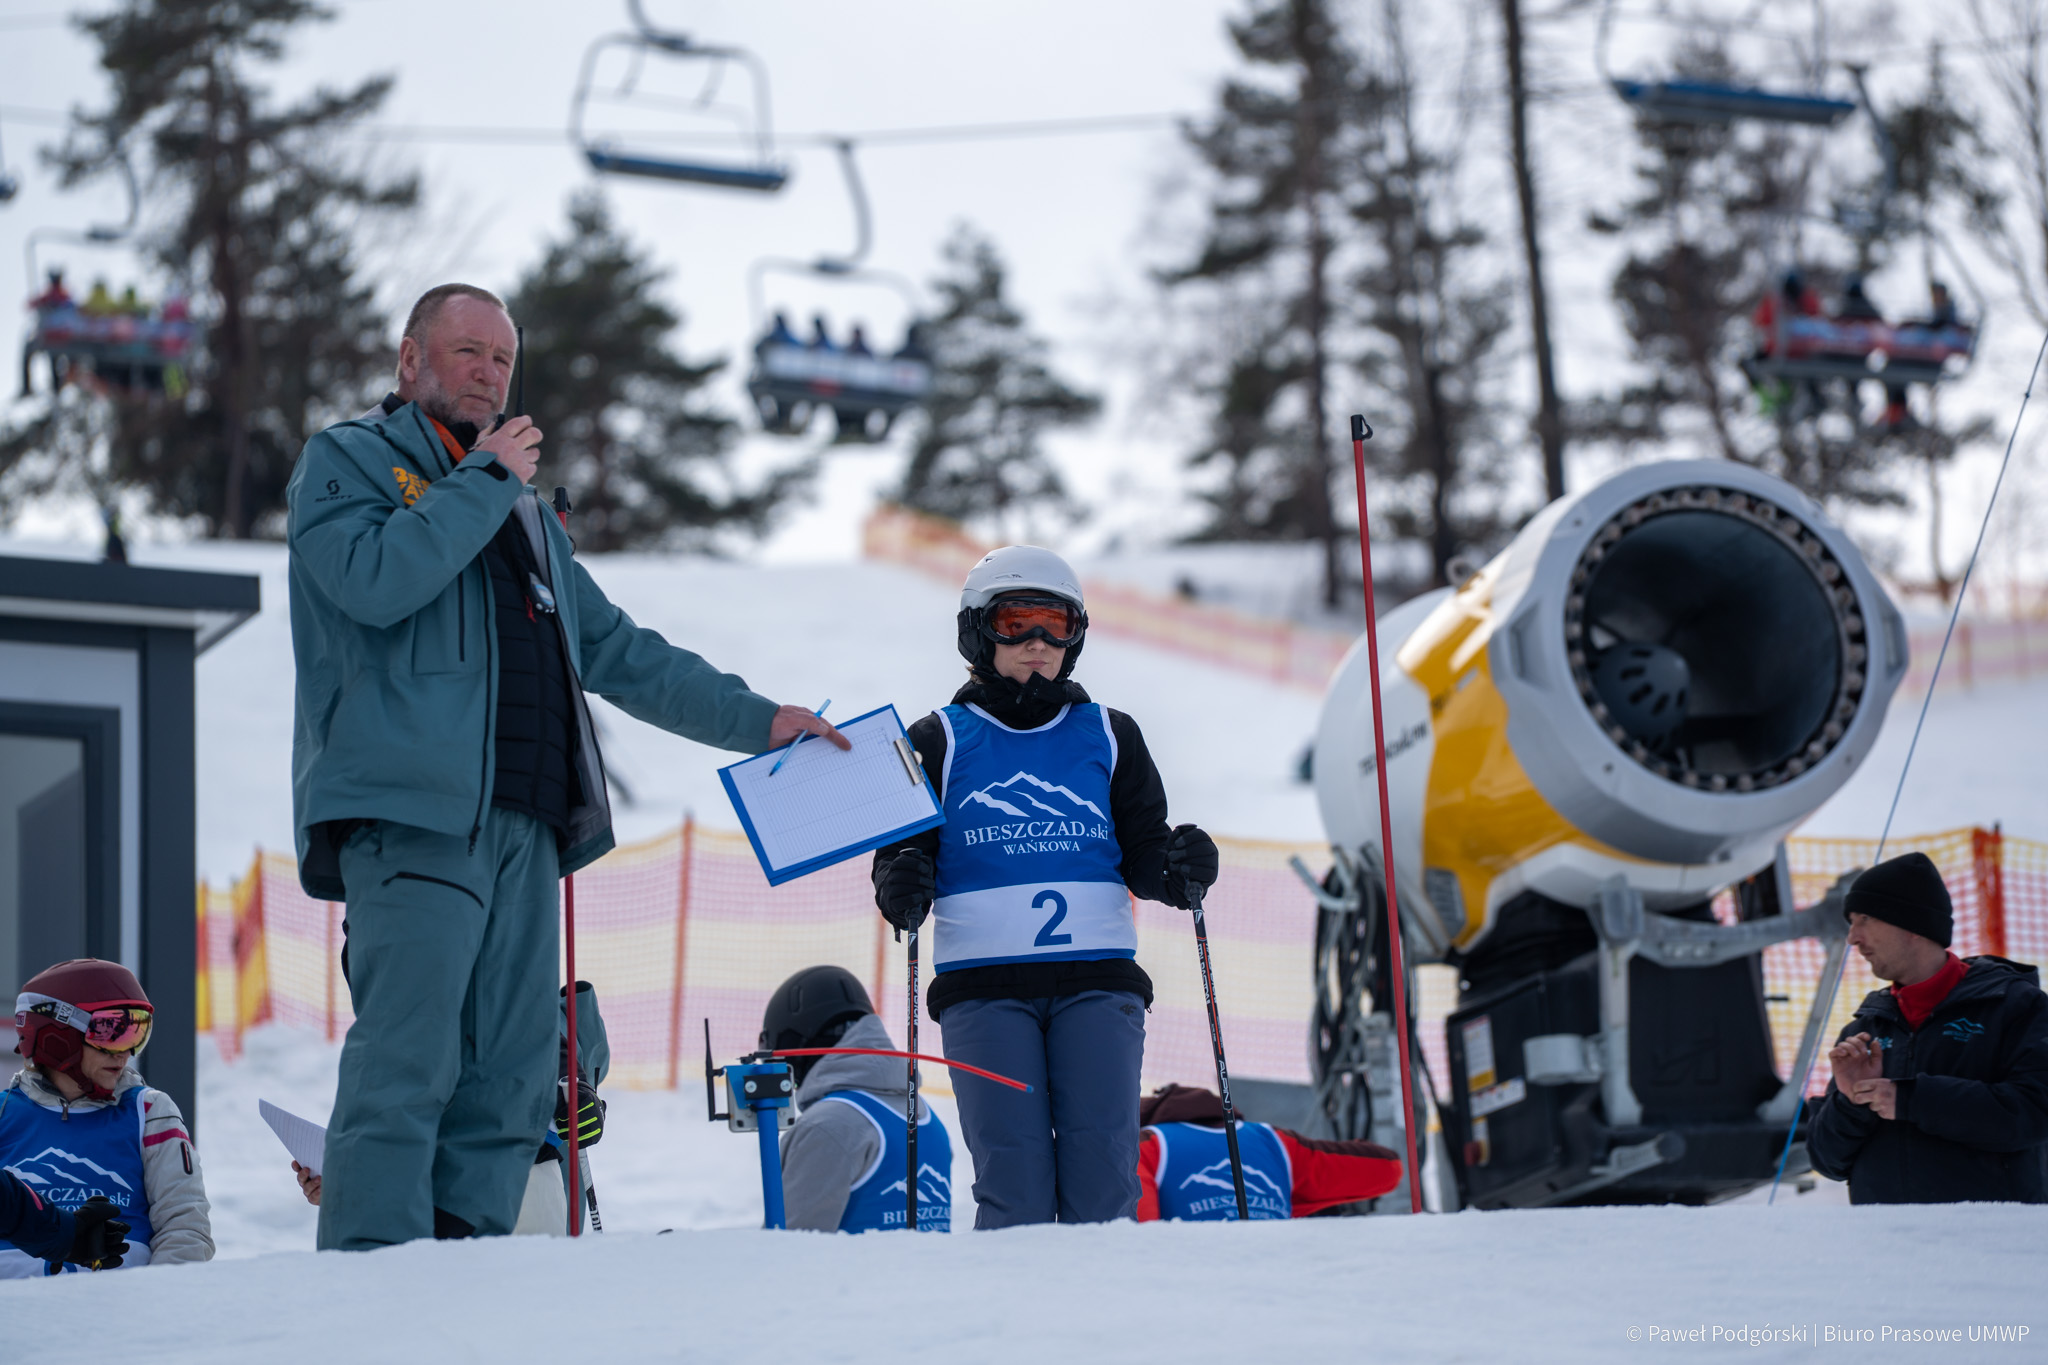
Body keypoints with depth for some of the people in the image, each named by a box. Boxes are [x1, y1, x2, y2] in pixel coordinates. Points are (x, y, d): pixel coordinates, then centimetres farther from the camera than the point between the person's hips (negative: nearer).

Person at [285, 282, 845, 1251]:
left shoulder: (522, 511, 30)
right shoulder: (346, 461, 8)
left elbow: (617, 652, 32)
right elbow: (374, 580, -13)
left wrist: (756, 718, 28)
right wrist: (484, 480, -4)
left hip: (523, 825, 8)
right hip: (411, 810, -7)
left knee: (512, 1073, 1)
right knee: (406, 1060, -15)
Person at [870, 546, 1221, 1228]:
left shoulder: (1109, 737, 16)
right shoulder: (941, 742, 12)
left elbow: (1143, 851, 14)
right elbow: (905, 847, 8)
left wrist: (1177, 867, -9)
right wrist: (901, 884, -15)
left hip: (1098, 979, 1)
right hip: (984, 986, -1)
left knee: (1102, 1176, -9)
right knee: (1013, 1184, -9)